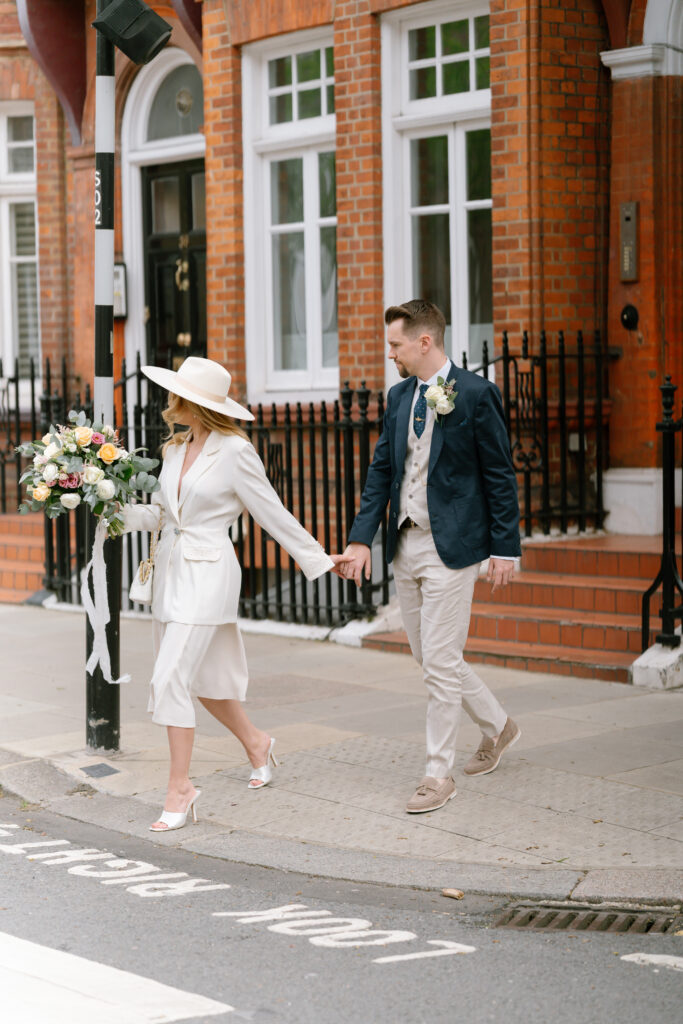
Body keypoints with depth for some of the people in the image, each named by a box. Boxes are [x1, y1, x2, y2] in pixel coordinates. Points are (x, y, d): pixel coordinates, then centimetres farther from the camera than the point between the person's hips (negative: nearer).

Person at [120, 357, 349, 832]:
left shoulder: (235, 452, -12)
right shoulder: (176, 449, 10)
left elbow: (273, 514, -5)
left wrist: (318, 558, -1)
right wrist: (117, 510, 0)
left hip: (207, 573, -8)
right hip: (171, 571, 8)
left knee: (170, 678, -13)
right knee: (200, 675, 16)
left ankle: (181, 787, -4)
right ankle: (255, 741, 40)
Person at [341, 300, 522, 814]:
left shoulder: (476, 394, -10)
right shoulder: (400, 396, 11)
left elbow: (500, 475, -8)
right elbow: (382, 470, 13)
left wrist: (505, 547, -10)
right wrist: (362, 537, 4)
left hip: (451, 547, -7)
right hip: (406, 545, 7)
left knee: (440, 662, -5)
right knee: (431, 656, 15)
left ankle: (440, 774, 5)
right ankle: (497, 725, 36)